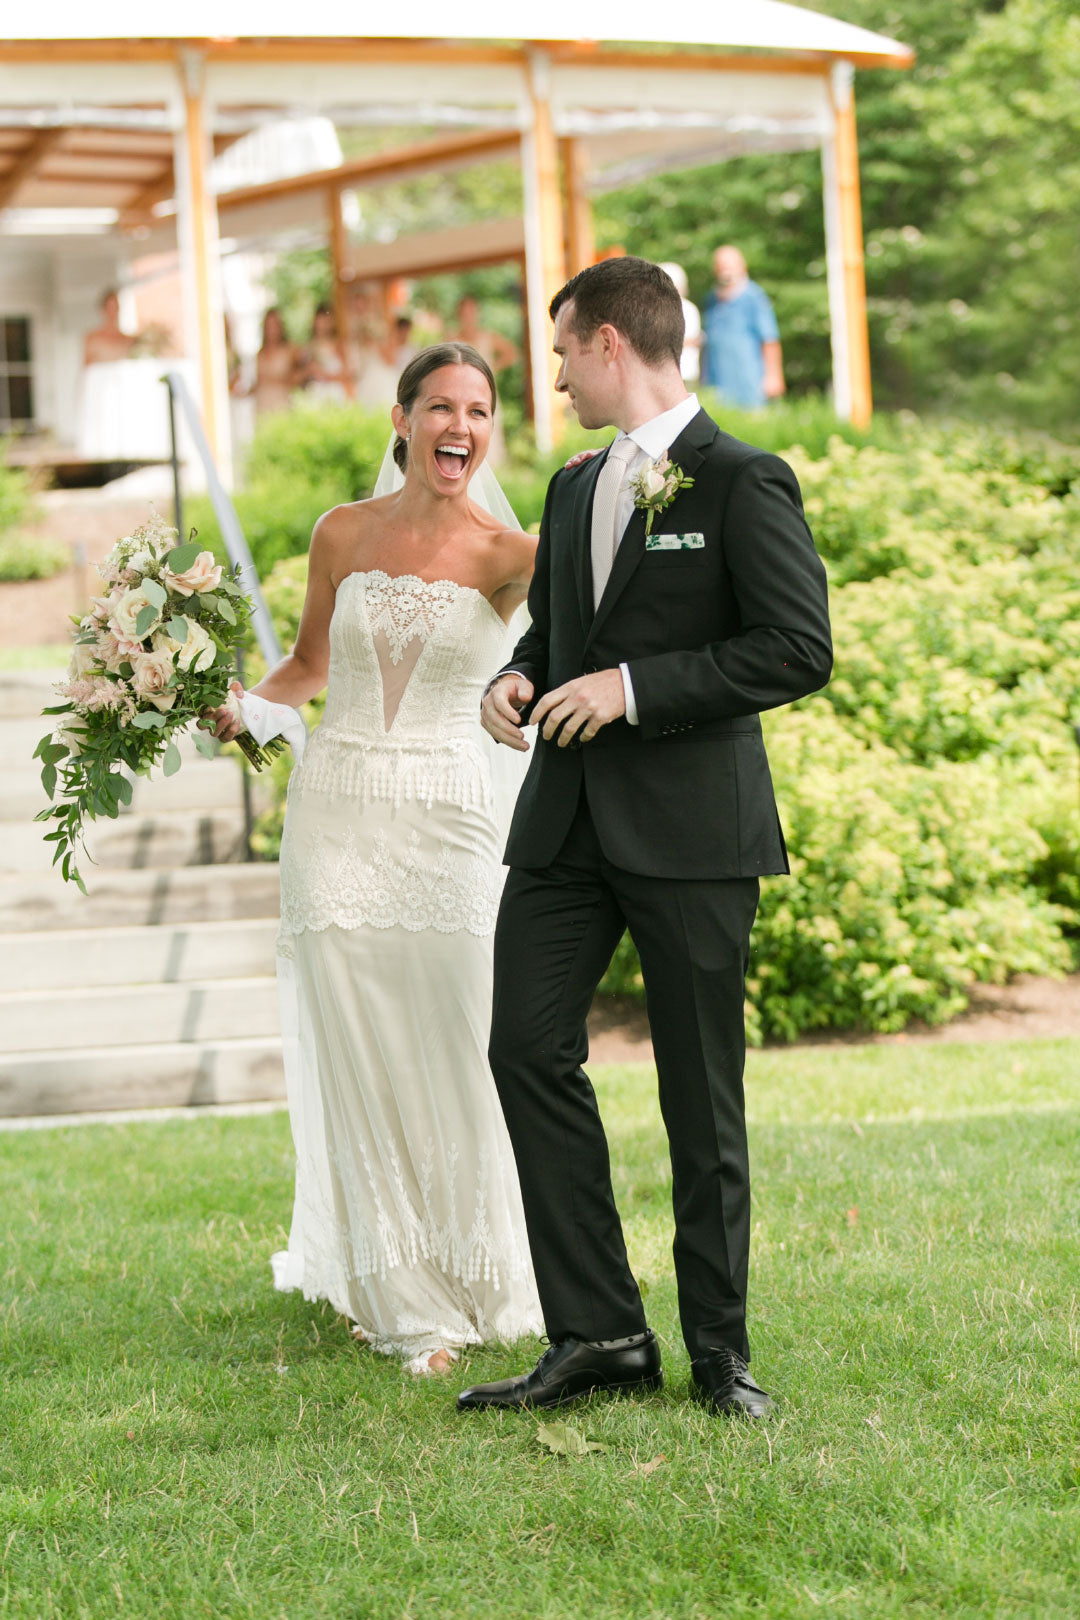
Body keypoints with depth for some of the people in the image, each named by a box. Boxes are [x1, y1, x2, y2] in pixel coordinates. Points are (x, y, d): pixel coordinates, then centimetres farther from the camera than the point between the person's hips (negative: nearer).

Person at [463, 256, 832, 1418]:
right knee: (529, 1049, -4)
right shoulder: (574, 489, 17)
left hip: (691, 830, -7)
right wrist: (518, 678, 5)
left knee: (701, 1092, 1)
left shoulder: (741, 482, -7)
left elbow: (799, 649, -13)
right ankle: (598, 1334, 3)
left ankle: (719, 1347, 13)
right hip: (568, 820, 7)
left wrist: (636, 688, -17)